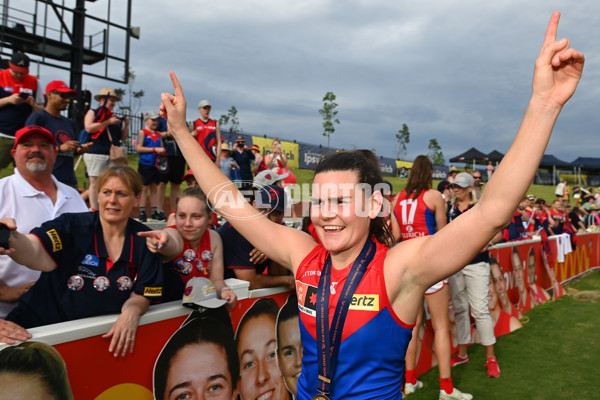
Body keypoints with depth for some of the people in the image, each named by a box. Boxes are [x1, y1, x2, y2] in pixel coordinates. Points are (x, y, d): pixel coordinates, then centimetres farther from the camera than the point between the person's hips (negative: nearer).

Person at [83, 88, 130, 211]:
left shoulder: (115, 117, 20)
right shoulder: (92, 113, 9)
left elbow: (122, 137, 21)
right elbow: (89, 128, -9)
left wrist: (126, 125, 5)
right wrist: (108, 122, -10)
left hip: (114, 155, 4)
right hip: (96, 154, -4)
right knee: (95, 183, -6)